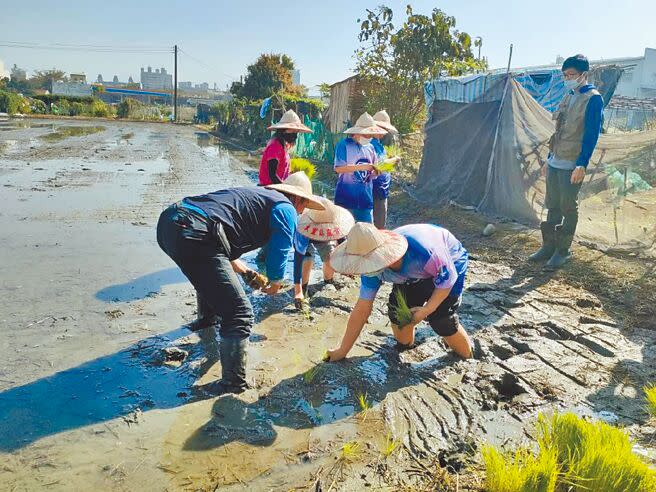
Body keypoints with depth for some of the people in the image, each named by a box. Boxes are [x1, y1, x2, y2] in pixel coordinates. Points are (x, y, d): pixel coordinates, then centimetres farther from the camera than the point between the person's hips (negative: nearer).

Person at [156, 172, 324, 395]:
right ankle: (233, 383, 3)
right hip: (194, 236, -10)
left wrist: (247, 272, 43)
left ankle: (207, 317, 62)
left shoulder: (256, 193, 31)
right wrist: (274, 284, 23)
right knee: (239, 314, -2)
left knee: (208, 271, 41)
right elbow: (279, 253, 2)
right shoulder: (285, 208, 6)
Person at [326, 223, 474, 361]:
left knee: (441, 320, -16)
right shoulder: (373, 265, -25)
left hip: (448, 266, -5)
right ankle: (404, 347, 24)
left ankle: (468, 358, 11)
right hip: (416, 275, 5)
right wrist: (342, 351, -13)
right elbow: (361, 310, -17)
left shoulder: (422, 250, -45)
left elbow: (447, 279, -26)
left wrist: (426, 310, -31)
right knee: (397, 311, -7)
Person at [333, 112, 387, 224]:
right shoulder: (344, 145, -6)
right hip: (346, 197, -5)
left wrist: (376, 171, -7)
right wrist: (362, 167, -21)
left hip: (365, 198, 5)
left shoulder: (370, 147, 11)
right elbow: (339, 168, -17)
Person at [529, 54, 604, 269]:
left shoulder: (593, 98, -8)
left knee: (568, 207, 1)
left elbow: (591, 134, -15)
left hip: (572, 165, -7)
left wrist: (582, 164, -21)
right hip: (555, 163, 8)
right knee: (552, 206, 11)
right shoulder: (568, 97, 15)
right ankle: (549, 245, 21)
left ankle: (563, 250, 11)